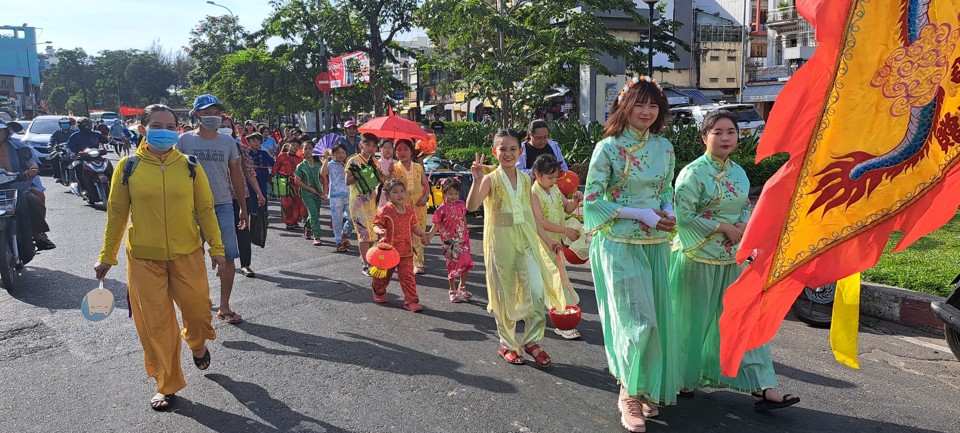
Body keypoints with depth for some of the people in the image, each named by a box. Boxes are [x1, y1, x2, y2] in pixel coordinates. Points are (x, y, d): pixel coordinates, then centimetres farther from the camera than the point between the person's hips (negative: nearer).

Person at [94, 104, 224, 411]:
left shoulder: (190, 167, -1)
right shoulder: (128, 167, -2)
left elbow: (205, 210, 2)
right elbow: (117, 213, 3)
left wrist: (217, 249, -1)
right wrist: (107, 257, 6)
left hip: (187, 255, 1)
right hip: (144, 258, 0)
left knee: (198, 310, 4)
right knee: (156, 323, 5)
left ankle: (197, 346, 41)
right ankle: (167, 385, 22)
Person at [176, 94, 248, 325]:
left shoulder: (228, 141, 6)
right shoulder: (185, 141, 0)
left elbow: (236, 175, 12)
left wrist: (243, 207, 12)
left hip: (223, 205, 1)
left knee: (229, 256, -4)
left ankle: (224, 307, 6)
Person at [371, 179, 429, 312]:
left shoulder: (409, 210, 4)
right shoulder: (385, 211, -12)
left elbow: (414, 226, 15)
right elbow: (376, 225, -12)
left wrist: (423, 235, 3)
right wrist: (379, 231, -34)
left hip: (406, 251, 3)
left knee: (408, 276, -1)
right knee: (384, 274, 17)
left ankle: (411, 301, 4)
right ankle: (379, 292, 45)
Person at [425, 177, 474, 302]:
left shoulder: (461, 205, 1)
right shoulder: (442, 209, -11)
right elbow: (436, 226, -12)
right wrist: (428, 237, -25)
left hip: (463, 240, 4)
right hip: (450, 242, -4)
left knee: (466, 263, 7)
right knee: (452, 266, 4)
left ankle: (462, 287, 29)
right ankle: (453, 291, 20)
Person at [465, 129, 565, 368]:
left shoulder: (526, 180, 7)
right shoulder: (491, 179, -7)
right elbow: (471, 206, -23)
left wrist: (548, 241, 13)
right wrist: (477, 180, -36)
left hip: (526, 240, 3)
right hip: (500, 241, -3)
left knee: (537, 290, -9)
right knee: (505, 295, 8)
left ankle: (531, 341, 10)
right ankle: (507, 344, 25)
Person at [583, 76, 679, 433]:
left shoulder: (664, 148, 8)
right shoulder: (608, 148, -7)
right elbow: (592, 200, -9)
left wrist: (668, 213, -5)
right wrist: (641, 214, -16)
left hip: (656, 244, 5)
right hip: (619, 245, -5)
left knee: (656, 318, 8)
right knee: (637, 320, -7)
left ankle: (648, 390, 26)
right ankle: (629, 394, 12)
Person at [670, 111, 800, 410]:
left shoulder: (738, 173, 9)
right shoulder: (693, 173, -12)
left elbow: (745, 207, 18)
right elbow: (684, 215, -18)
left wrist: (744, 224, -5)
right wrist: (724, 227, -16)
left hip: (733, 257, 6)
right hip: (698, 257, -6)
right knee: (694, 321, 5)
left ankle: (761, 388, 10)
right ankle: (683, 380, 25)